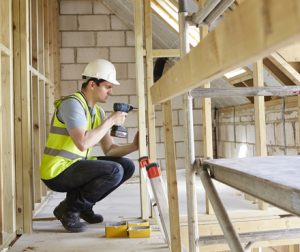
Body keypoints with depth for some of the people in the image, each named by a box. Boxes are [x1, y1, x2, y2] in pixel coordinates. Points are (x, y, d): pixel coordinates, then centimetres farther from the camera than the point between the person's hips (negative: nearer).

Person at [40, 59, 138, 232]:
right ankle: (68, 209, -6)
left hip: (77, 166, 9)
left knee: (127, 166, 2)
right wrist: (111, 121, -21)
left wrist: (134, 146, -10)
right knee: (114, 171, -25)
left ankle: (84, 205, 12)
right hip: (57, 172, -9)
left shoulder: (98, 111, 9)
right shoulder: (72, 103, -18)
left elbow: (109, 149, 7)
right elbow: (83, 143, -30)